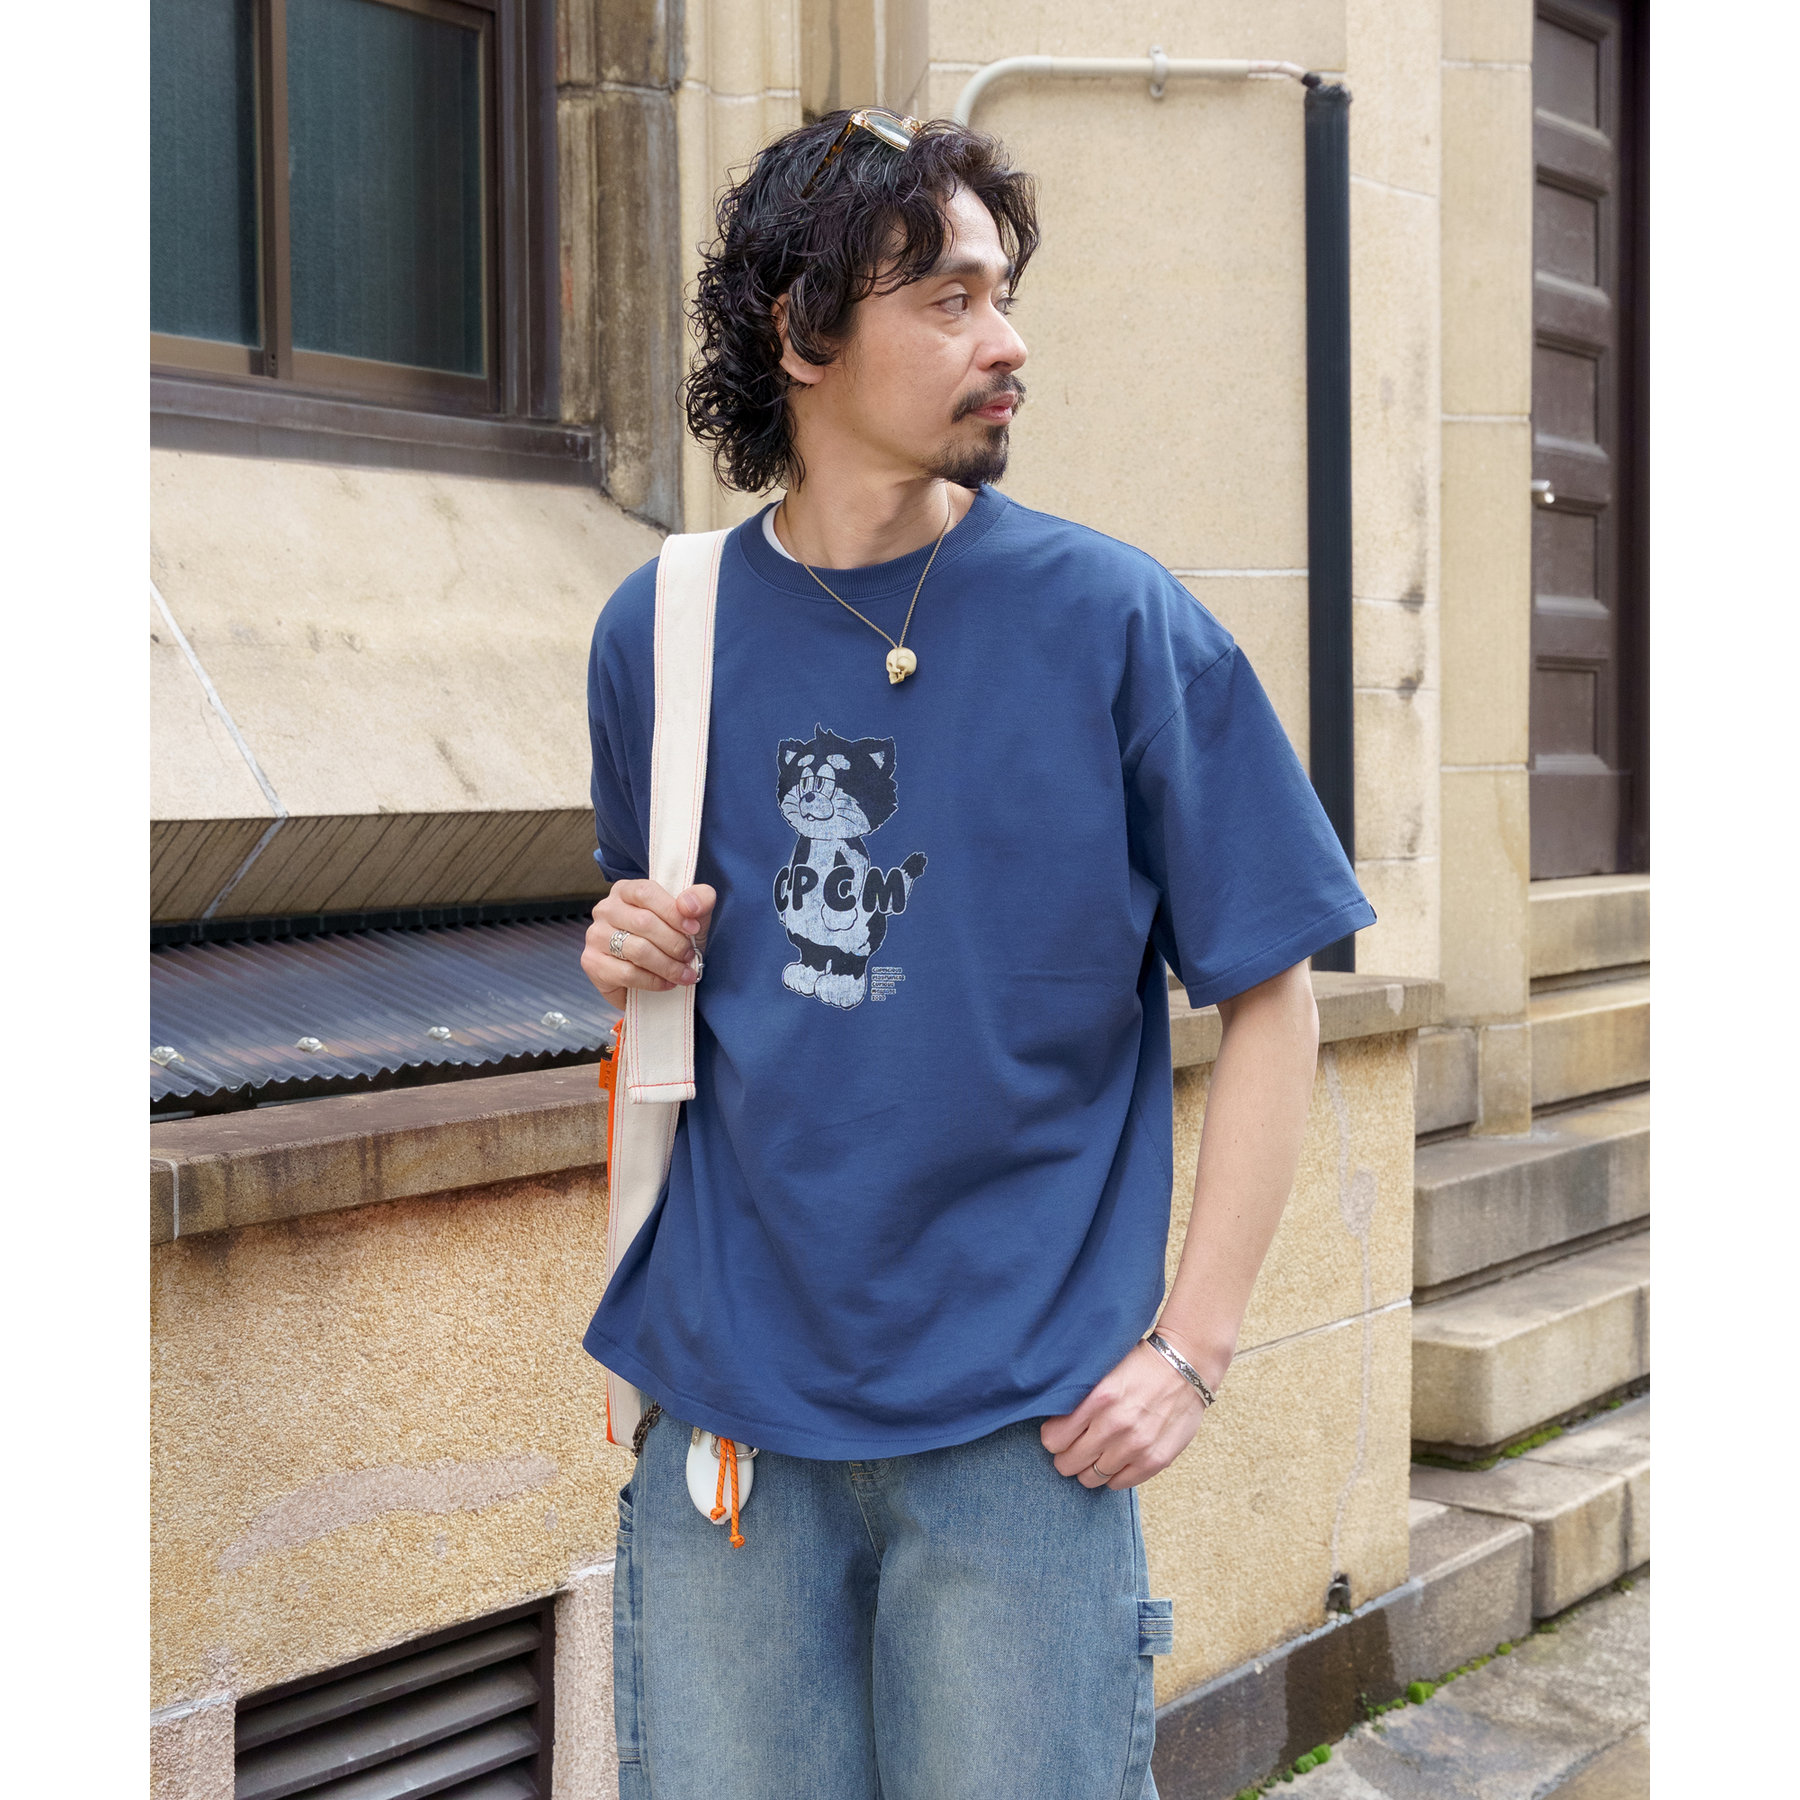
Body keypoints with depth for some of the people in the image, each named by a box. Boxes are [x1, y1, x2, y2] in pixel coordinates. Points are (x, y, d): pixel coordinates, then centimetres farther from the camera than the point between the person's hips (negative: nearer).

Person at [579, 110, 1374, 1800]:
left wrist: (1191, 1344, -9)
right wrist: (634, 957, -4)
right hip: (727, 1395, 3)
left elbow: (1270, 995, -3)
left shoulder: (1112, 620, -6)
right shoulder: (661, 629, 4)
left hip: (1018, 1422, -2)